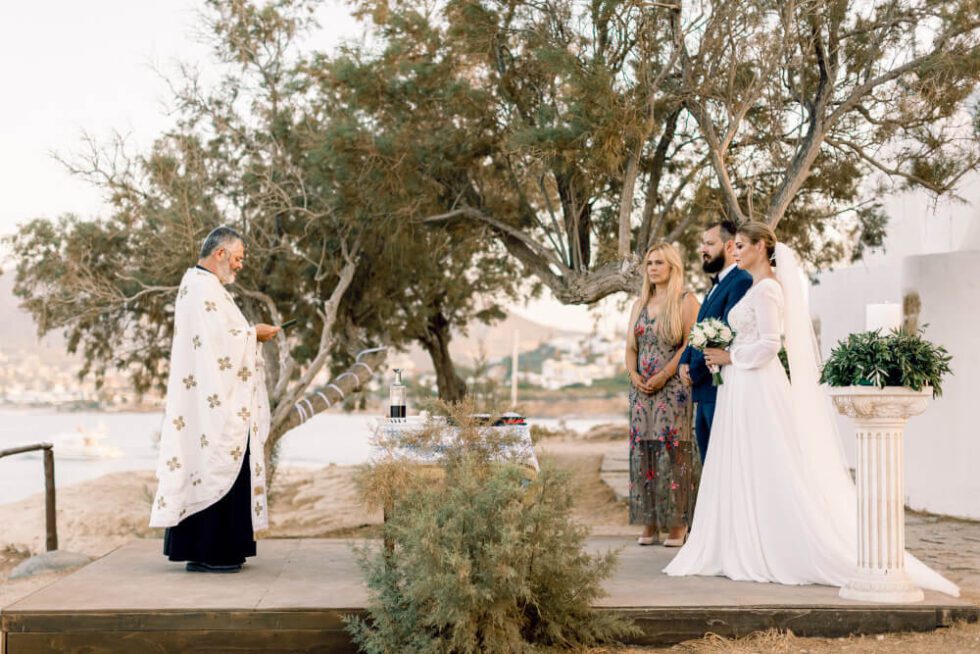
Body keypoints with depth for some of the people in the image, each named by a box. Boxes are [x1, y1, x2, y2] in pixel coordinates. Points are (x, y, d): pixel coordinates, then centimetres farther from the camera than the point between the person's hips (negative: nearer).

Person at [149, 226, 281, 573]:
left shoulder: (198, 282, 20)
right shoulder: (203, 286, -14)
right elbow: (219, 337, -21)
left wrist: (250, 333, 12)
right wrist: (253, 333, -7)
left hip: (211, 400, 11)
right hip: (215, 403, -11)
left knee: (214, 468, 11)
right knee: (216, 466, -8)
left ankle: (207, 550, 16)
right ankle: (207, 553, -4)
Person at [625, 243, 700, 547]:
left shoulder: (686, 301, -1)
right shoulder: (640, 304, 17)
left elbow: (690, 345, -9)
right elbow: (630, 347, 16)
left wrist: (663, 376, -16)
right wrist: (633, 374, -3)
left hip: (673, 387, -6)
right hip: (642, 388, 6)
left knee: (673, 450, -7)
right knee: (642, 450, 1)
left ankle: (678, 524, -2)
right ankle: (649, 523, 6)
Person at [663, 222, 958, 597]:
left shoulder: (767, 288, -12)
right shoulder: (757, 287, 16)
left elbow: (768, 344, -20)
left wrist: (729, 357, -12)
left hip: (757, 389, -10)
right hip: (743, 389, 10)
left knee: (769, 474, -5)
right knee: (743, 475, 9)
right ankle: (746, 551, 11)